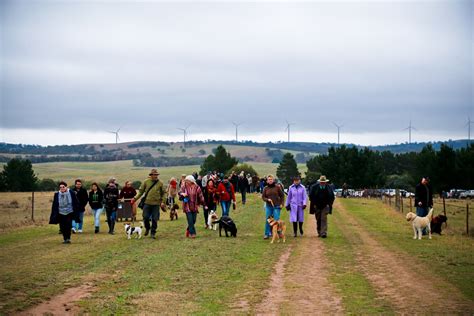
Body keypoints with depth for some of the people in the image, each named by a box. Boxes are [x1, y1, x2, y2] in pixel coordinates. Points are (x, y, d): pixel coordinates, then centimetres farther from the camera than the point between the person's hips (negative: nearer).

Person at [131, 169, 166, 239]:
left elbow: (163, 193, 9)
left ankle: (153, 233, 13)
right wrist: (135, 198, 0)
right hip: (147, 203, 0)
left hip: (156, 204, 0)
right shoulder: (146, 182, 3)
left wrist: (163, 201, -2)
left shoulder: (160, 183, 4)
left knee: (155, 219, 1)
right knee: (145, 217, -1)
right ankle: (147, 228, 27)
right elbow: (141, 191, 8)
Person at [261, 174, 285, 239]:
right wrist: (267, 199, -12)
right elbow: (263, 197, 7)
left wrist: (281, 204, -3)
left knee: (276, 220, -3)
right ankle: (267, 234, 11)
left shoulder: (277, 187, -1)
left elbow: (282, 195, 4)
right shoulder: (265, 188, 3)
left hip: (276, 206, -2)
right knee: (267, 220, 3)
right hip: (268, 206, 2)